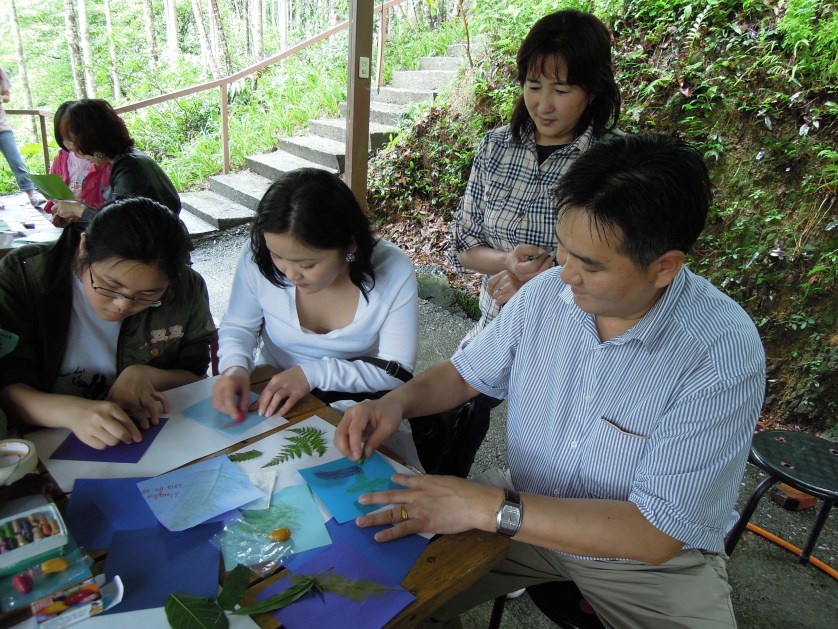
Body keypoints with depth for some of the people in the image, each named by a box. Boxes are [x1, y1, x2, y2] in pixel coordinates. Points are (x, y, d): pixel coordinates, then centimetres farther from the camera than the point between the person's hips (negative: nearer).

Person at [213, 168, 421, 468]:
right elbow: (238, 327, 1)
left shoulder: (394, 271, -22)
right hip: (272, 399, 2)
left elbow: (397, 371, -16)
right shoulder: (258, 260, -18)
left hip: (360, 402, -2)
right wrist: (235, 366, -23)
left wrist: (314, 373, -28)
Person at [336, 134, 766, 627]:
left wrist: (488, 507, -32)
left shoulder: (724, 353, -27)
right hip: (525, 508, 3)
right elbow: (468, 372, 4)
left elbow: (658, 534, -27)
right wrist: (397, 402, -16)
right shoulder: (547, 293, -12)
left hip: (652, 559, -2)